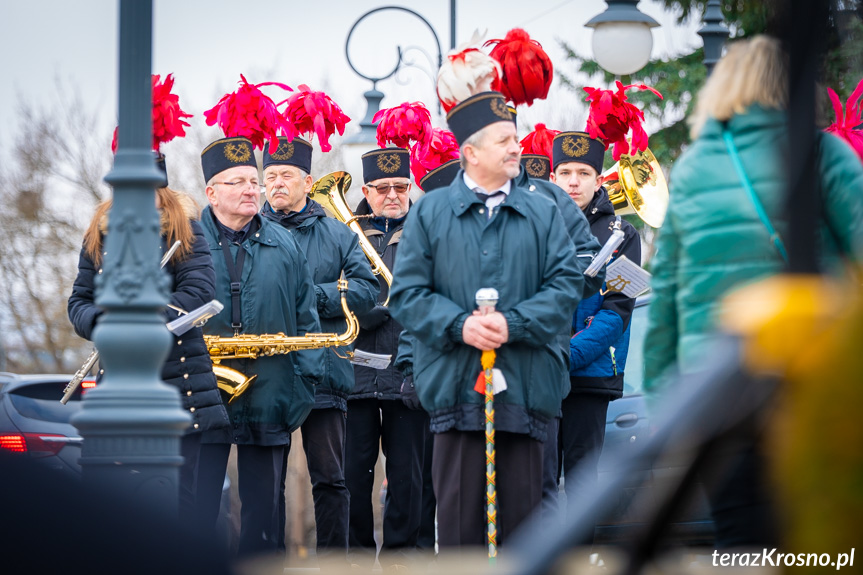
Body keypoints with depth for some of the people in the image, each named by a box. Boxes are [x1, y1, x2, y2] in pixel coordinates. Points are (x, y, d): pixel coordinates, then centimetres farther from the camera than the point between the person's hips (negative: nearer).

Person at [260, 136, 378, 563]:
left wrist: (315, 296, -11)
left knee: (329, 479, 2)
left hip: (323, 375, 0)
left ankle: (333, 560, 8)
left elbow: (366, 289, 1)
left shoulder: (337, 234, 11)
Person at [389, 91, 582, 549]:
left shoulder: (543, 214, 11)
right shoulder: (430, 213, 7)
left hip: (525, 387, 1)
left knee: (520, 509, 3)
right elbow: (407, 292, 2)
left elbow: (566, 284, 2)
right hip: (455, 386, -1)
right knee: (459, 514, -1)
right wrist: (459, 324, -14)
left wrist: (514, 323, -12)